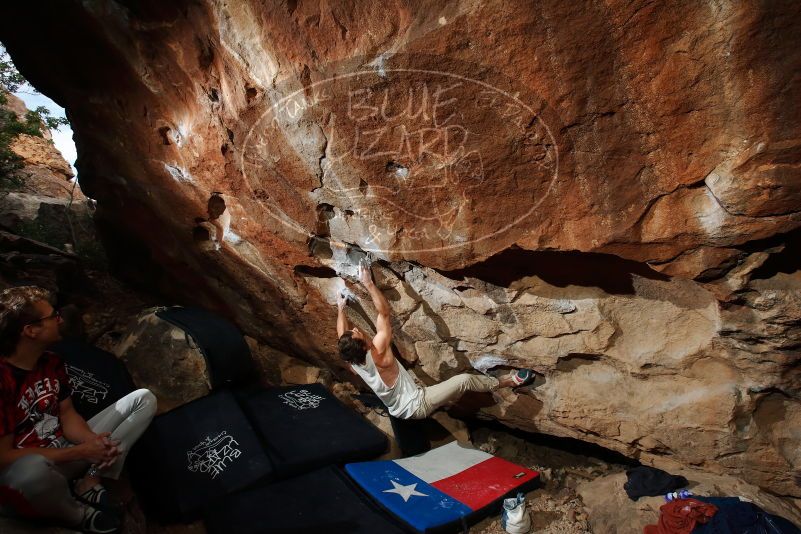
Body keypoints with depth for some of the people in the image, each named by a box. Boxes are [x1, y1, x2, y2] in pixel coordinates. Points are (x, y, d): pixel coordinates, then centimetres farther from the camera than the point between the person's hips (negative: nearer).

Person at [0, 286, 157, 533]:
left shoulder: (51, 362, 1)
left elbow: (67, 415, 4)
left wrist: (93, 440, -17)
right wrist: (79, 452, -23)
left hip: (64, 454, 7)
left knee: (144, 399, 0)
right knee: (33, 469, -45)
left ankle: (90, 480, -10)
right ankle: (75, 513, -10)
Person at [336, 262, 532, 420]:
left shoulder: (352, 359, -14)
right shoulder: (378, 354, -33)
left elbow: (341, 334, 9)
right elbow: (384, 312, -29)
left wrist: (341, 307, 19)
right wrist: (368, 283, -24)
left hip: (399, 410, 8)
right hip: (416, 407, -8)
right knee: (464, 380, -7)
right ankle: (507, 382, 12)